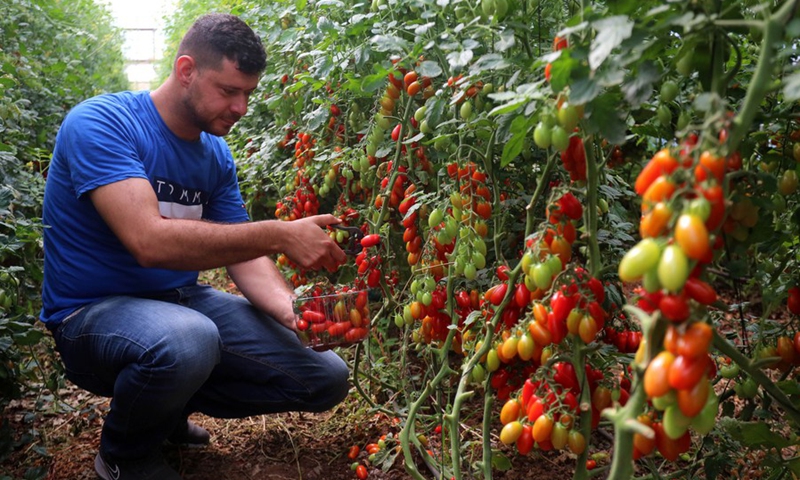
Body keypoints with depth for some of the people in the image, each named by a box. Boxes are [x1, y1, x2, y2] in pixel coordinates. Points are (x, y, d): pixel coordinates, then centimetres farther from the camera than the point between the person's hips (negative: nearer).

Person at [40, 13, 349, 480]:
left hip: (183, 300, 7)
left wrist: (293, 310, -20)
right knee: (186, 339, -42)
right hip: (93, 312, -6)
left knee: (328, 379, 1)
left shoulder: (216, 155, 3)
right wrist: (280, 235, -32)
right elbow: (150, 241, -33)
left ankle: (168, 406, 18)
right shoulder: (100, 124, -19)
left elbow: (243, 253, 1)